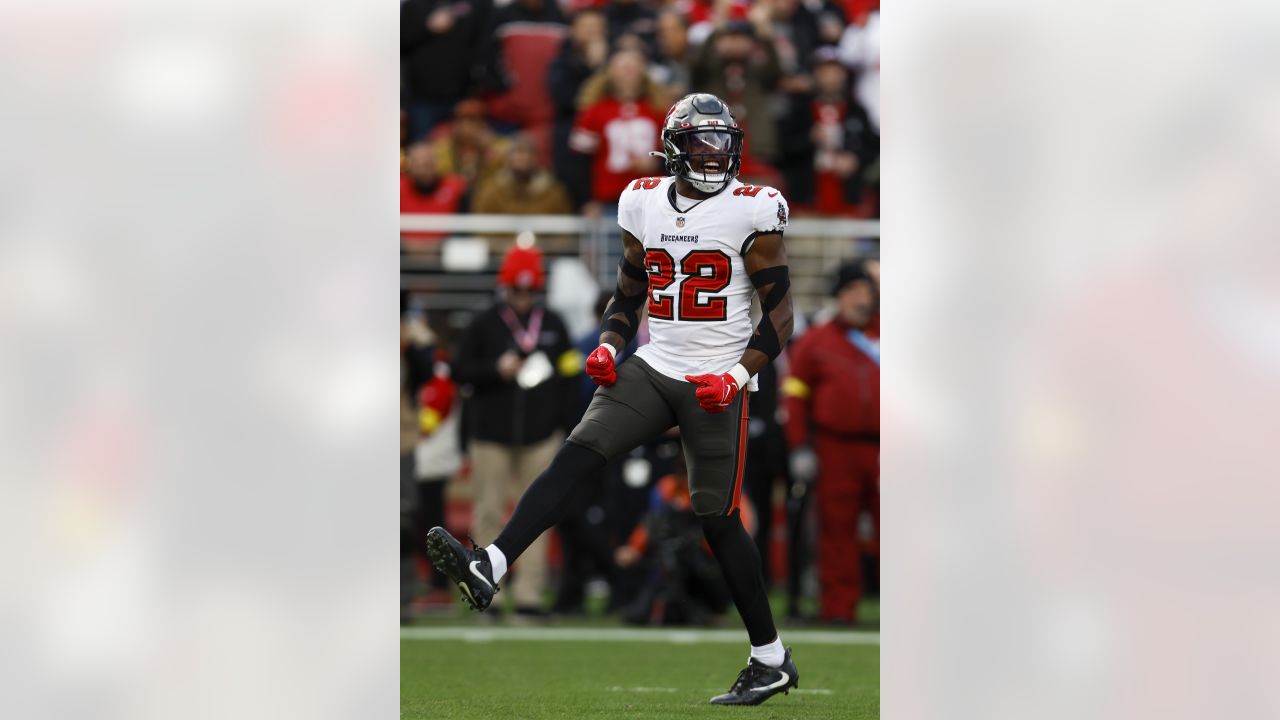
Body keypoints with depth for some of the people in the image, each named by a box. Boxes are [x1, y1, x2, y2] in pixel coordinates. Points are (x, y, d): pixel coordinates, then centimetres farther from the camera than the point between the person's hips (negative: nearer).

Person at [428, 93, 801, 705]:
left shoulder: (751, 213, -7)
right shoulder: (645, 204, 6)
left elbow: (780, 315, -5)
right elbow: (628, 296, 19)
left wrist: (739, 375, -17)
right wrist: (608, 347, 0)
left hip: (717, 383, -4)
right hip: (654, 369, 4)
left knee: (717, 518, -3)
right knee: (577, 454, -16)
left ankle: (771, 660, 9)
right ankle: (489, 569, -28)